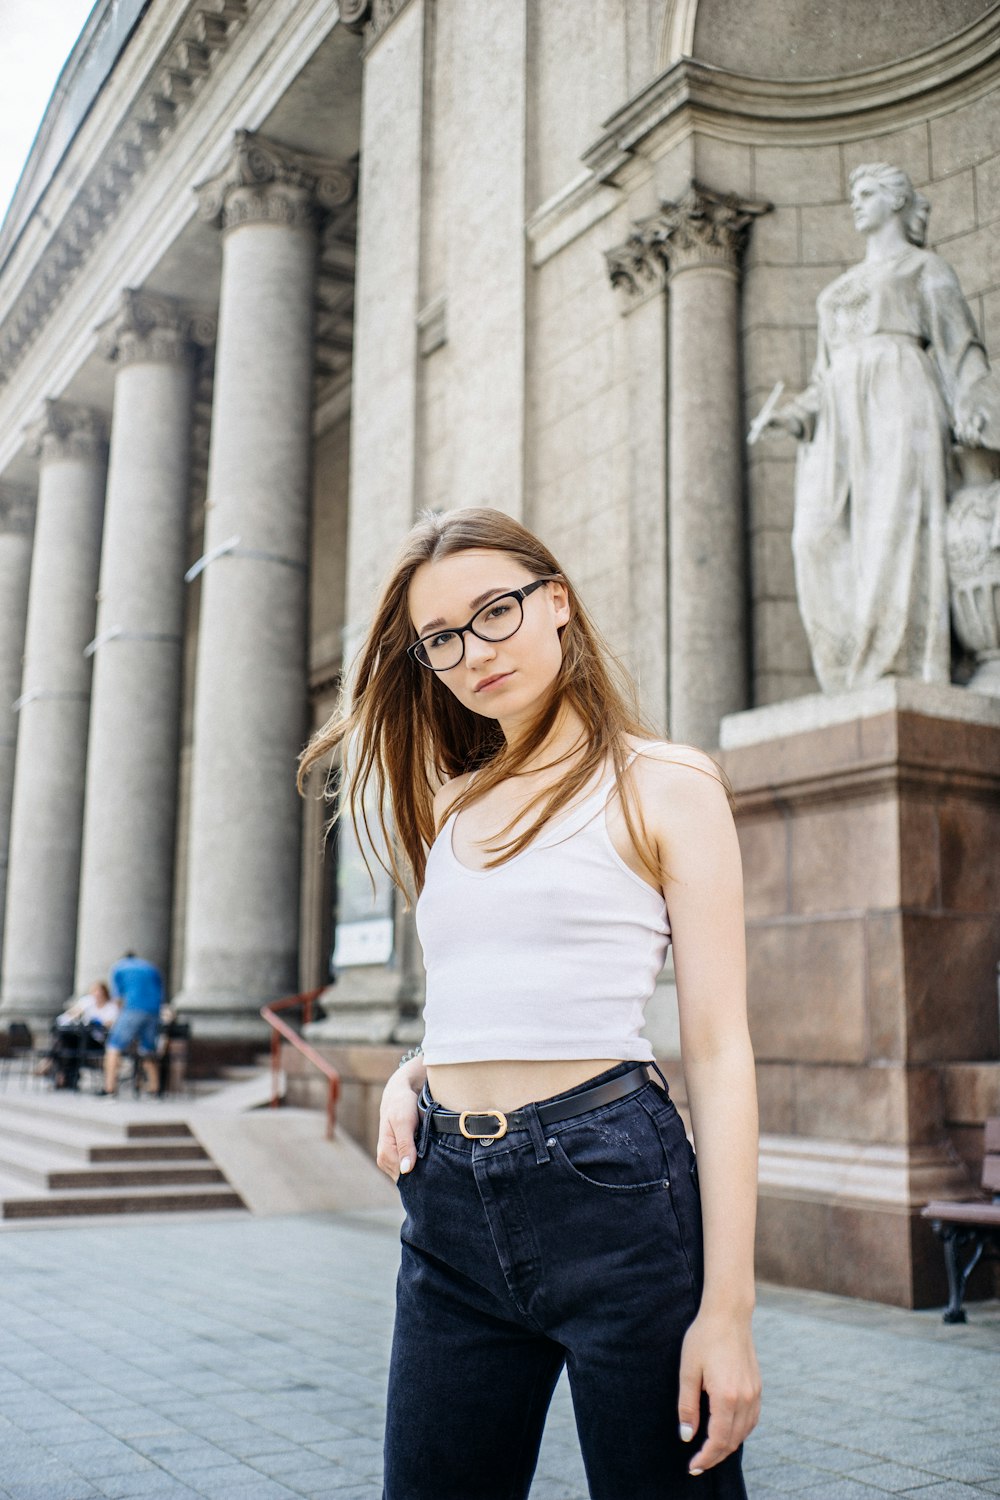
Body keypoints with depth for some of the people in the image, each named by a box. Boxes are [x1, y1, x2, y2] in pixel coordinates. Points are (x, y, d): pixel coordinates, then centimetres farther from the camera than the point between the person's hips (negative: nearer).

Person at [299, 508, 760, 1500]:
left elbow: (719, 1053, -7)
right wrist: (410, 1077, 2)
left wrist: (727, 1310, -13)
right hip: (450, 1204, 5)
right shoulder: (449, 807, 14)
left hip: (609, 1190, -5)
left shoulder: (662, 784, -2)